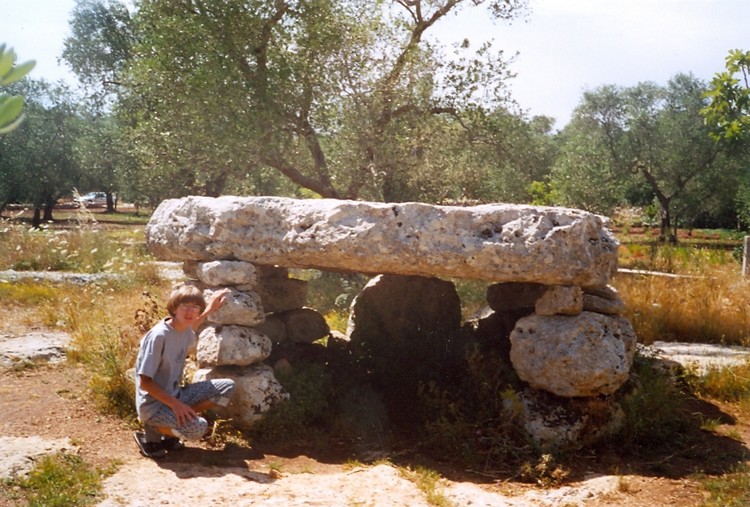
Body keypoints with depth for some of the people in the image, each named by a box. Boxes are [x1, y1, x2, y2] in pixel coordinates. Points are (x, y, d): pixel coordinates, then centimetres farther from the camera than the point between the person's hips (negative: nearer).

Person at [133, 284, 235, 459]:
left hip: (175, 395, 8)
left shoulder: (185, 330, 0)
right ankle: (151, 432, -3)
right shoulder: (158, 336, -24)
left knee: (227, 386, -2)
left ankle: (175, 421, 3)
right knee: (197, 427, -31)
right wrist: (174, 404, -24)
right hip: (154, 403, -8)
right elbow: (144, 382, -20)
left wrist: (208, 310, 25)